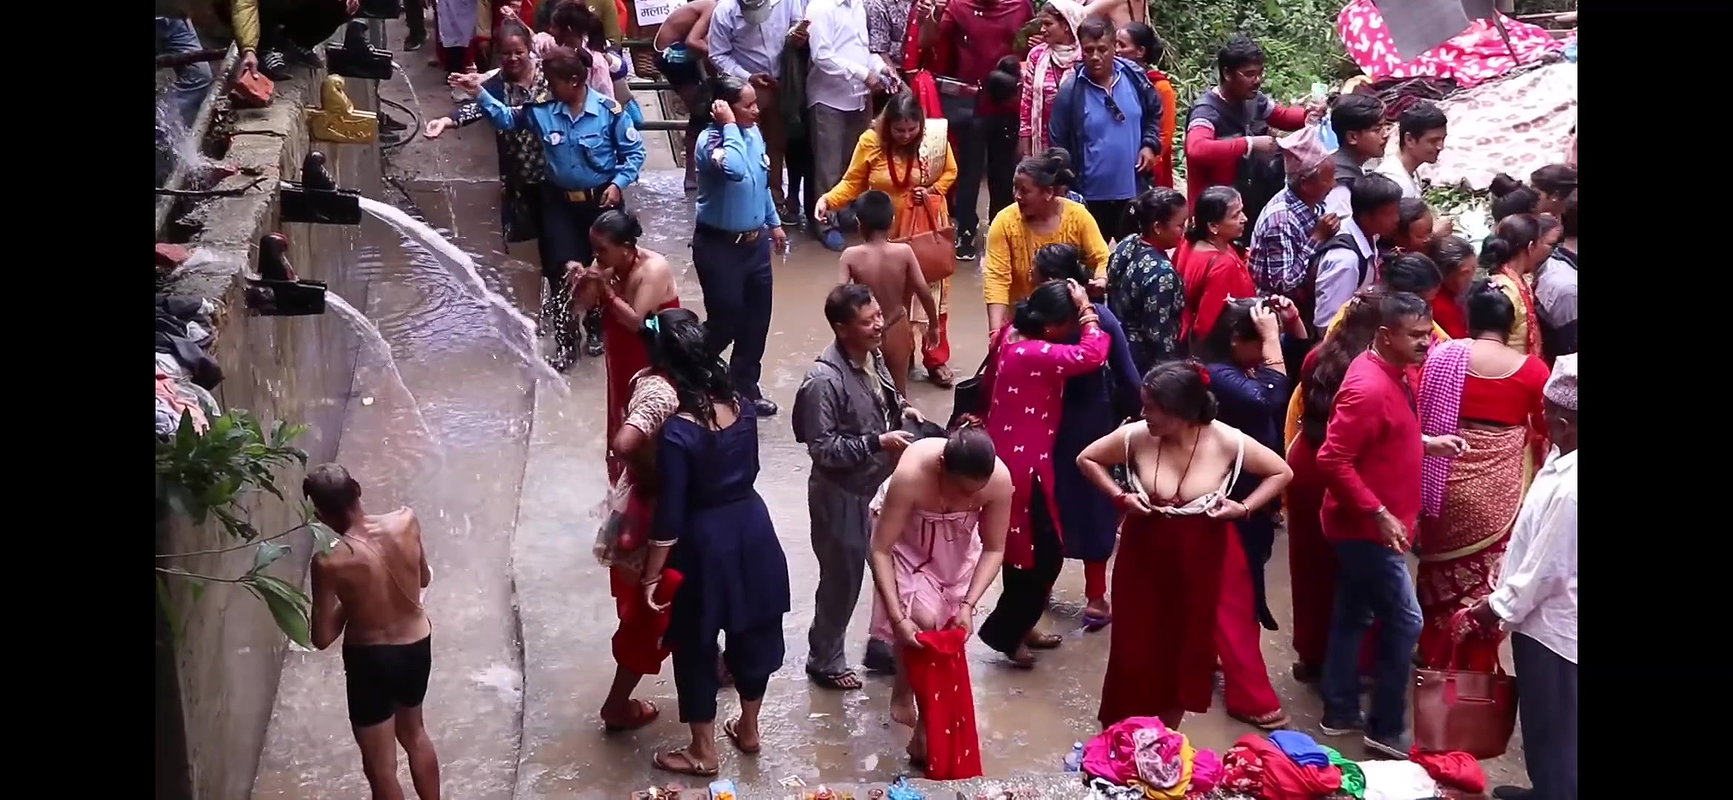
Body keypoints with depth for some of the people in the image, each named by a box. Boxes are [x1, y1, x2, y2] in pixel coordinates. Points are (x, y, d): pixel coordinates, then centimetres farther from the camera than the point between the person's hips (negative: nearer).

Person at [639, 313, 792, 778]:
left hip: (704, 542, -6)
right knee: (753, 633, 22)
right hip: (752, 528, 6)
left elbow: (670, 517, -19)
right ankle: (748, 729, 41)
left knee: (696, 648, 13)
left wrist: (652, 576, -10)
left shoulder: (677, 433, -24)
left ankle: (703, 752, 27)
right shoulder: (743, 407, -7)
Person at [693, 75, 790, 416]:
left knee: (757, 319, 16)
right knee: (725, 322, 3)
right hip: (719, 246, -7)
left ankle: (744, 385, 34)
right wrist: (729, 126, -34)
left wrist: (774, 222, 25)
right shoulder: (711, 139, -23)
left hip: (755, 242, 7)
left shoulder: (753, 132, 1)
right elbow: (735, 170, -46)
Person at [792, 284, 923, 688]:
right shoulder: (824, 380, -27)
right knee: (842, 581, 10)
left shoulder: (872, 357, -2)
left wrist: (902, 408, -3)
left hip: (882, 487, 8)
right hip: (842, 495, -8)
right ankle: (825, 661, 31)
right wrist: (877, 443, -28)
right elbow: (822, 447, -25)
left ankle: (883, 646, 39)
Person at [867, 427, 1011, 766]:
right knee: (923, 621, -16)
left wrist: (968, 604, -29)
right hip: (907, 539, -3)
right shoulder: (910, 475, -41)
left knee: (951, 628, 0)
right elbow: (880, 551, -33)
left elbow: (994, 549, -18)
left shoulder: (999, 479, -33)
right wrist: (897, 617, -38)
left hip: (956, 542, 3)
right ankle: (903, 694, 10)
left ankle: (931, 723, 12)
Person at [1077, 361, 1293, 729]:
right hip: (1145, 555, 0)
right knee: (1136, 648, 6)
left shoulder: (1228, 442, -17)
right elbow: (1087, 459, 2)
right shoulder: (1135, 436, -15)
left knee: (1187, 649, 12)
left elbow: (1281, 472, -2)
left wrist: (1245, 508, -13)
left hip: (1201, 561, 0)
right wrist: (1119, 497, -10)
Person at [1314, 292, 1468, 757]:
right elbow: (1333, 460, -28)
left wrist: (1427, 443, 7)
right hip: (1367, 527, -10)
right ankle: (1386, 729, 9)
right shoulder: (1369, 387, -26)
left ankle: (1340, 713, 28)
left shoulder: (1392, 374, 6)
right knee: (1404, 622, -2)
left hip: (1363, 525, 10)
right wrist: (1380, 514, -26)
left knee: (1353, 616, 17)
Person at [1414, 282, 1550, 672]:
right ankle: (1476, 666, 23)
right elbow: (1547, 428, 7)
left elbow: (1421, 415, -2)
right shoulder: (1532, 369, -7)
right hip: (1500, 486, -1)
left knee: (1444, 566, 21)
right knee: (1487, 574, 14)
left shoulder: (1442, 354, -6)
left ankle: (1435, 656, 35)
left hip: (1447, 477, 1)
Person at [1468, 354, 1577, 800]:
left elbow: (1546, 568, -24)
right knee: (1541, 720, 25)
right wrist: (1505, 596, 14)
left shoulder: (1570, 489, -31)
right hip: (1547, 617, 9)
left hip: (1552, 624, -9)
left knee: (1552, 726, 9)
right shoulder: (1564, 461, -2)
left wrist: (1497, 607, -11)